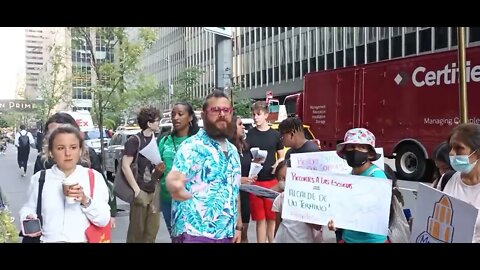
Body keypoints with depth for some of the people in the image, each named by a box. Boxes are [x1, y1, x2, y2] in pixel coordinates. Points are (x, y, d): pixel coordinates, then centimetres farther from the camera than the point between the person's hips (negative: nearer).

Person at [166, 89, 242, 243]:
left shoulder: (233, 151, 12)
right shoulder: (192, 146, -10)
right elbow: (173, 181, -21)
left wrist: (238, 226, 16)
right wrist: (175, 187, -43)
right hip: (194, 233, -7)